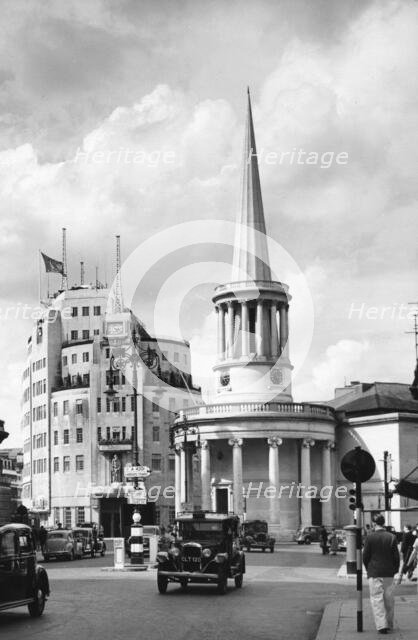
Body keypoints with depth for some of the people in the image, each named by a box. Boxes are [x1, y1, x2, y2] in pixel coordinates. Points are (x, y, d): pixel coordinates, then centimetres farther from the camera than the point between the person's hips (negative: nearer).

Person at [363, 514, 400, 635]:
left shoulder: (370, 537, -8)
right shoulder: (391, 537, -2)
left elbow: (365, 556, -4)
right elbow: (396, 556, 1)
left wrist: (368, 569, 12)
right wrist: (395, 570, 13)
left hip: (374, 573, -3)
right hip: (389, 573, 3)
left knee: (376, 599, 0)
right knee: (389, 599, 13)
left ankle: (381, 625, -10)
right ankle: (389, 624, 23)